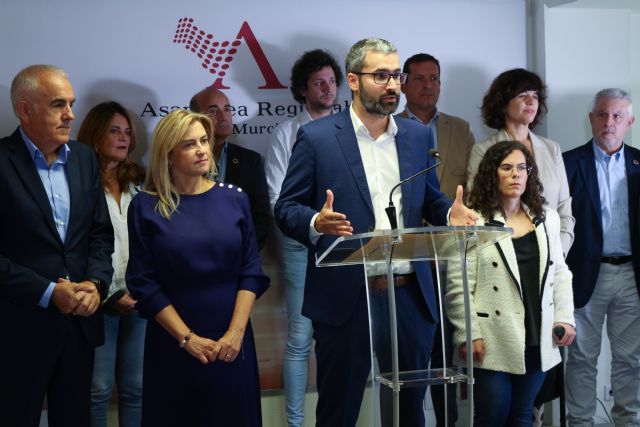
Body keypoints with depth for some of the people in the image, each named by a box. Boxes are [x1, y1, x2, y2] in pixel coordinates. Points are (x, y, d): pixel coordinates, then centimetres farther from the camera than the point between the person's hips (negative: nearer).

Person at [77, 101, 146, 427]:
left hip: (139, 297, 5)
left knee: (136, 387, 9)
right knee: (98, 389, 2)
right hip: (101, 300, -5)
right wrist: (110, 294, -10)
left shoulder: (138, 182, 14)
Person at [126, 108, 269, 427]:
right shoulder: (146, 207, -4)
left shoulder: (234, 199, 1)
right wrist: (186, 338, -11)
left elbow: (251, 271, 1)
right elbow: (143, 282, -5)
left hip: (231, 342, 2)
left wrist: (236, 332, -10)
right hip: (173, 344, -1)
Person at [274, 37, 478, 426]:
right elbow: (286, 208, -3)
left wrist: (451, 214, -8)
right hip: (346, 297, -4)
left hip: (411, 295, 4)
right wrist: (317, 222, -24)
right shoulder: (317, 136, -4)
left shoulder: (418, 135, 9)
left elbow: (431, 199, 15)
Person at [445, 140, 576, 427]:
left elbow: (559, 273, 15)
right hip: (495, 341, -5)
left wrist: (565, 318, 5)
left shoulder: (546, 219, 12)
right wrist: (469, 335, -14)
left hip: (538, 339, 5)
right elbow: (458, 286, -11)